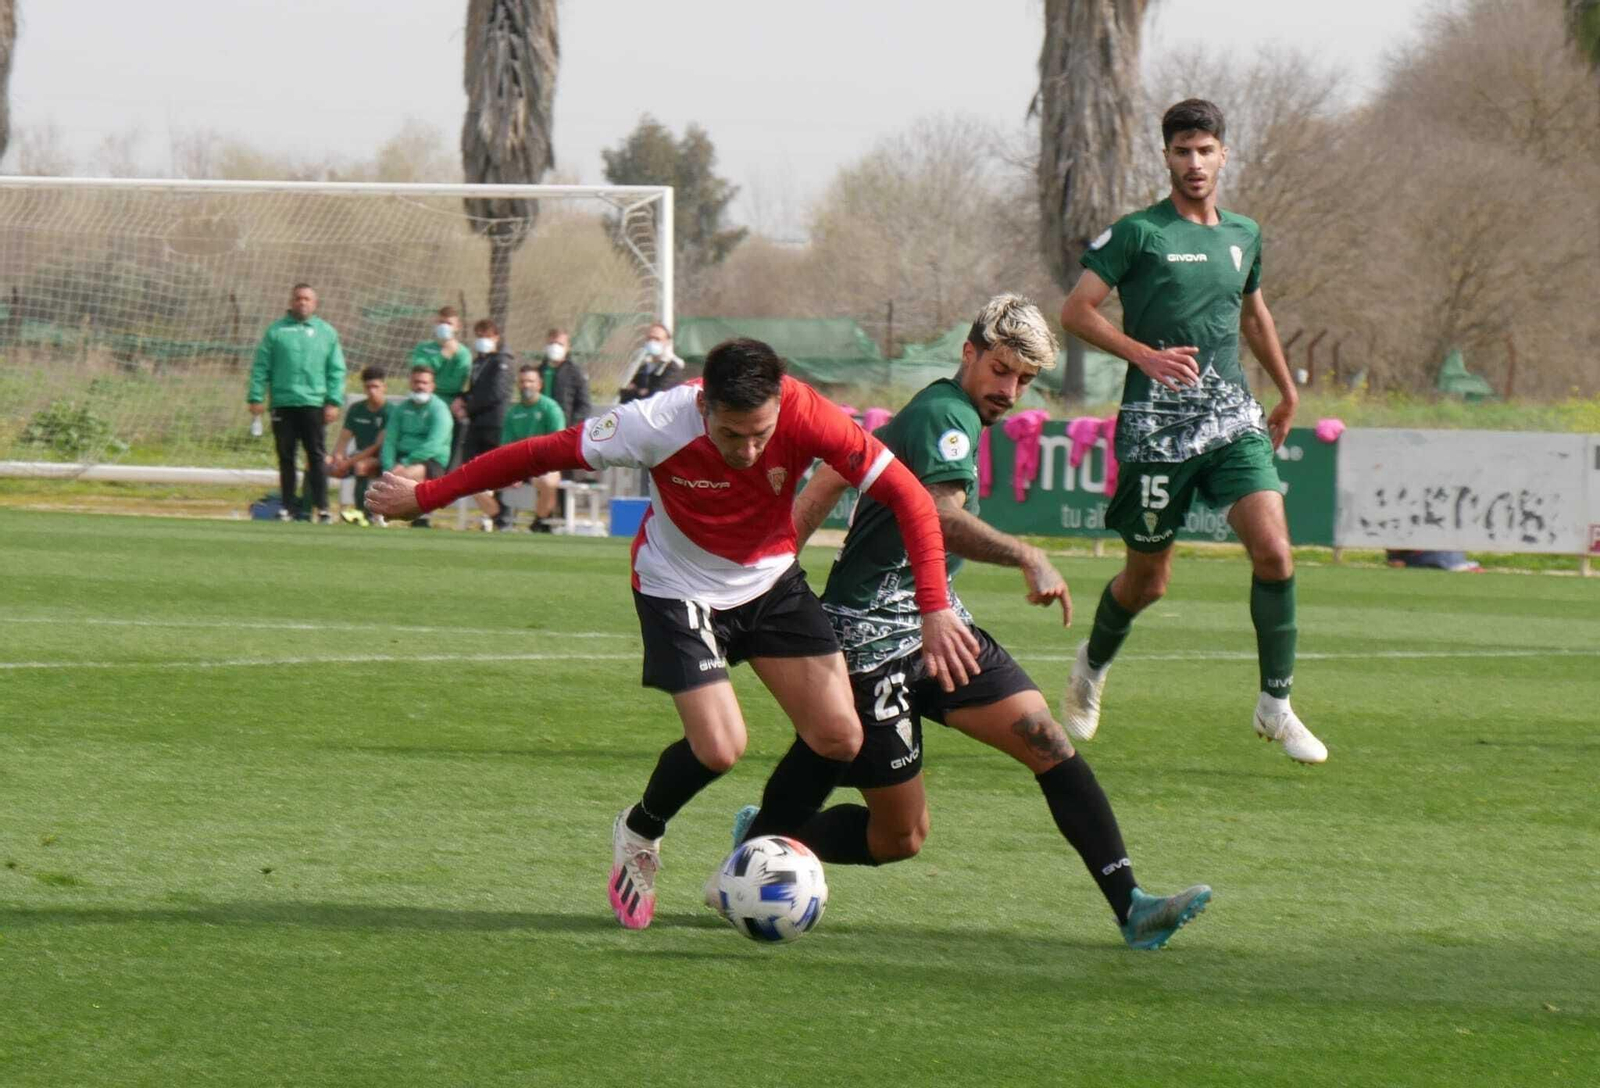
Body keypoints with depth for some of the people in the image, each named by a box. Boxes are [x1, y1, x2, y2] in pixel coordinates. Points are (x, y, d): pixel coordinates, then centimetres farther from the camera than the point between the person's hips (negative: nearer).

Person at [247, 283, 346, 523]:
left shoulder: (326, 332, 10)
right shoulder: (276, 331, 8)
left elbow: (336, 371, 7)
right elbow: (261, 367, 6)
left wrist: (334, 402, -3)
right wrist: (256, 397, -3)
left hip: (314, 404, -1)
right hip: (283, 404, 1)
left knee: (317, 456, -4)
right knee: (286, 458, 5)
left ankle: (322, 507, -4)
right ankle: (289, 506, 11)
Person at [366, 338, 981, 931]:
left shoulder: (805, 417, -28)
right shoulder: (659, 425, -32)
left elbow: (908, 496, -23)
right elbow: (543, 454, -21)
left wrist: (935, 610, -30)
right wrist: (425, 497, -13)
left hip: (772, 581, 3)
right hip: (679, 587, -3)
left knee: (838, 737, -7)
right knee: (718, 748, -18)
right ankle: (639, 835, 15)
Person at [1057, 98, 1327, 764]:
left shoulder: (1244, 237, 14)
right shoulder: (1138, 233, -3)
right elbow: (1076, 311, -6)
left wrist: (1287, 393, 38)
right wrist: (1145, 355, -18)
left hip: (1233, 418, 4)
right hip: (1157, 423, -4)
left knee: (1273, 551, -15)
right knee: (1148, 578, 5)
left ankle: (1275, 705, -5)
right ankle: (1092, 666, 36)